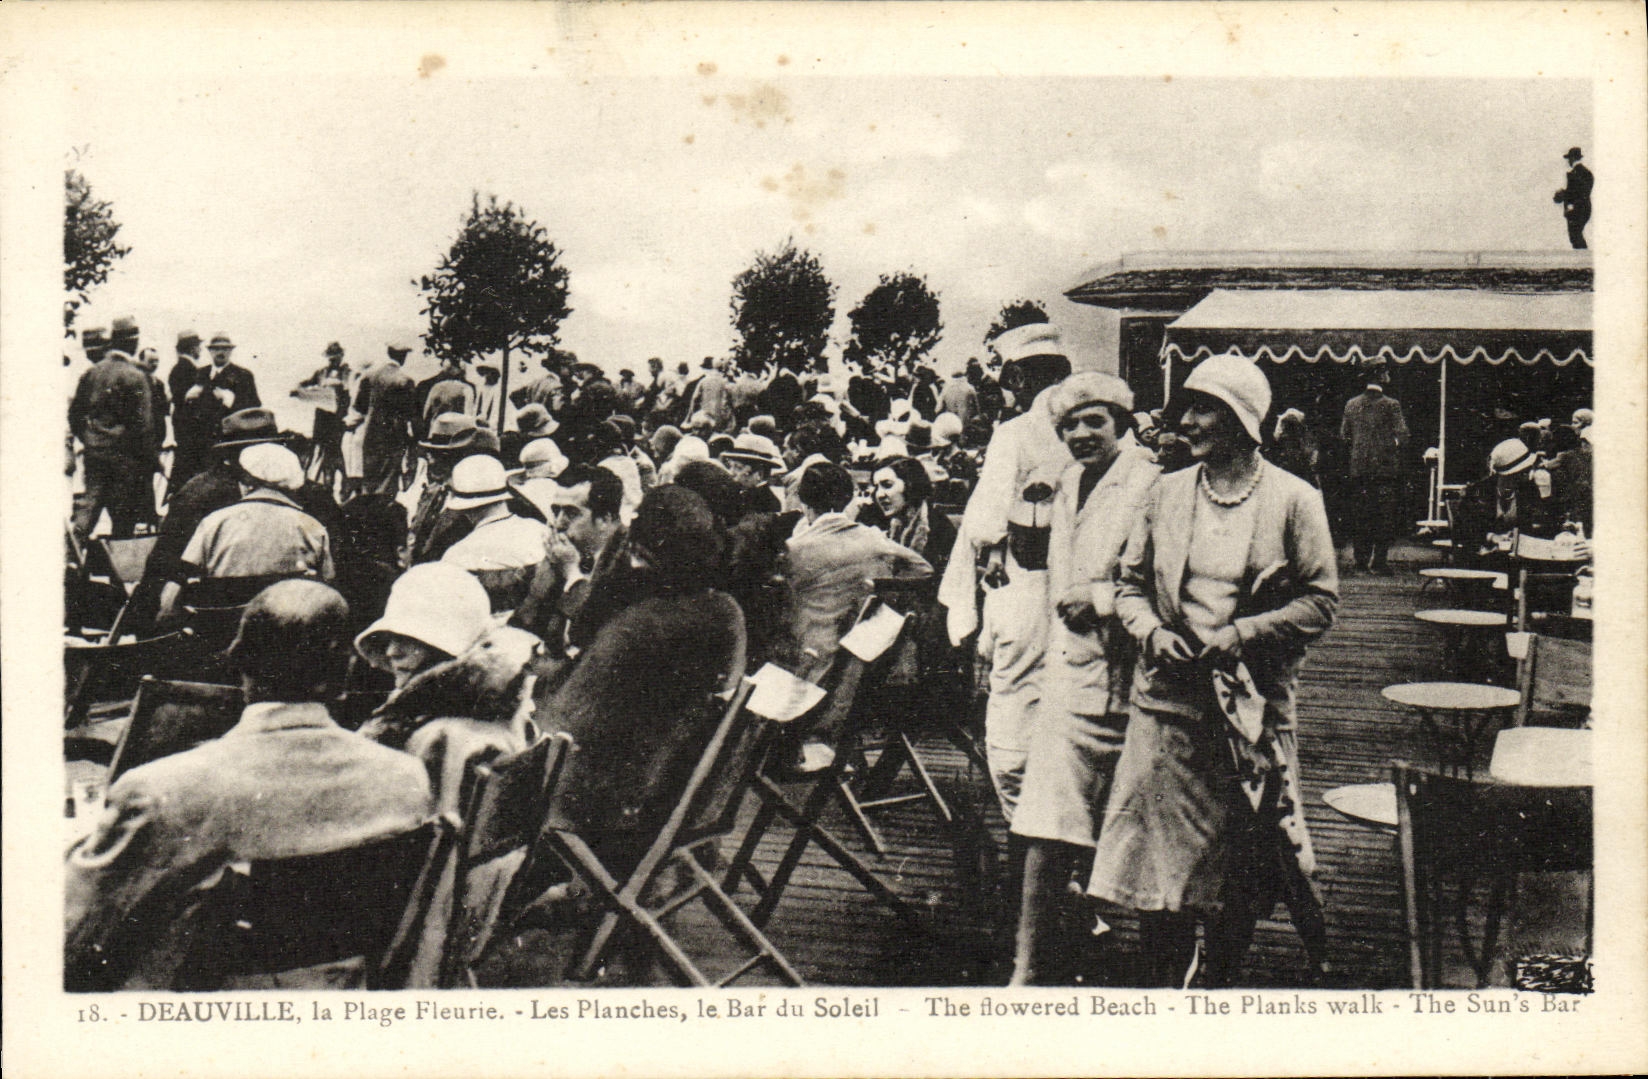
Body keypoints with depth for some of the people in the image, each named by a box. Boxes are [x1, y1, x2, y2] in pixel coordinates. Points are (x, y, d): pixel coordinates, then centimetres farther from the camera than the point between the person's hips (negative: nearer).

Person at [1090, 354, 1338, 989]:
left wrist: (1239, 635, -13)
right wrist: (1152, 631, -6)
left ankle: (1220, 984, 23)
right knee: (1157, 860, 2)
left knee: (1239, 863, 6)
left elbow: (1320, 602, -2)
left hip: (1252, 704, -2)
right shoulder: (1166, 494, 8)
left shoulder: (1294, 501, -2)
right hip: (1167, 698, 2)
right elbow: (1129, 583, 13)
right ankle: (1164, 989, 15)